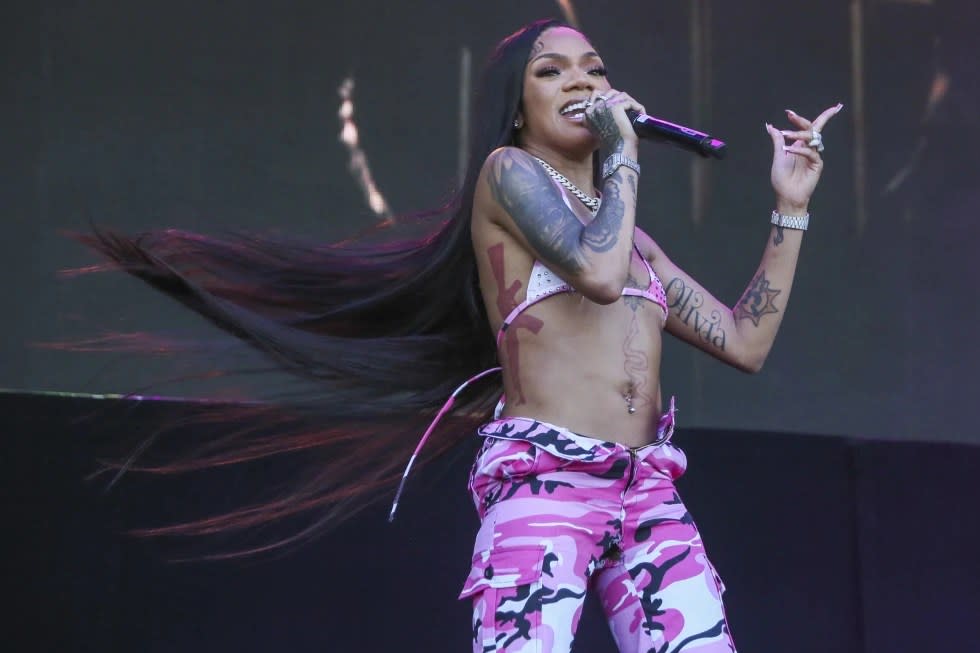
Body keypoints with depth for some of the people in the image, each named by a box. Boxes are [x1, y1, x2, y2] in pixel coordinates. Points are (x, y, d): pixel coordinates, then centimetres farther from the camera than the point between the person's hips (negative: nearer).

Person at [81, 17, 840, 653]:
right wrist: (623, 152, 0)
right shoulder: (508, 171, 4)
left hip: (649, 495, 7)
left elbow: (744, 343, 22)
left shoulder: (635, 238, 25)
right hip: (545, 482, -7)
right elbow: (599, 273, -14)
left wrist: (792, 208, 22)